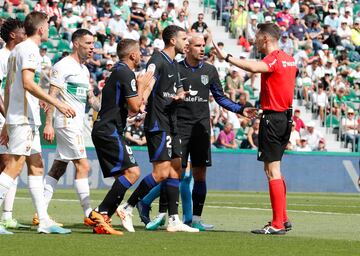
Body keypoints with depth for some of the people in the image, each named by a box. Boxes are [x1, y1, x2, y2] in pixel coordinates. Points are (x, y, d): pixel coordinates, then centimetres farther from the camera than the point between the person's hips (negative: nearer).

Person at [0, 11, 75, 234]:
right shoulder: (30, 49, -10)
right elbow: (28, 83, -23)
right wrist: (57, 103, -24)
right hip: (24, 118, -10)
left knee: (36, 166, 10)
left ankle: (44, 221, 10)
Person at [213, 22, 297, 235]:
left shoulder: (274, 59, -15)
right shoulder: (289, 59, 13)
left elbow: (254, 67, -36)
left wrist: (226, 57, -37)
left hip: (272, 118, -9)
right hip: (285, 117, 9)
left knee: (273, 171, -7)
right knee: (274, 171, 18)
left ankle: (277, 224, -8)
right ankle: (283, 219, 21)